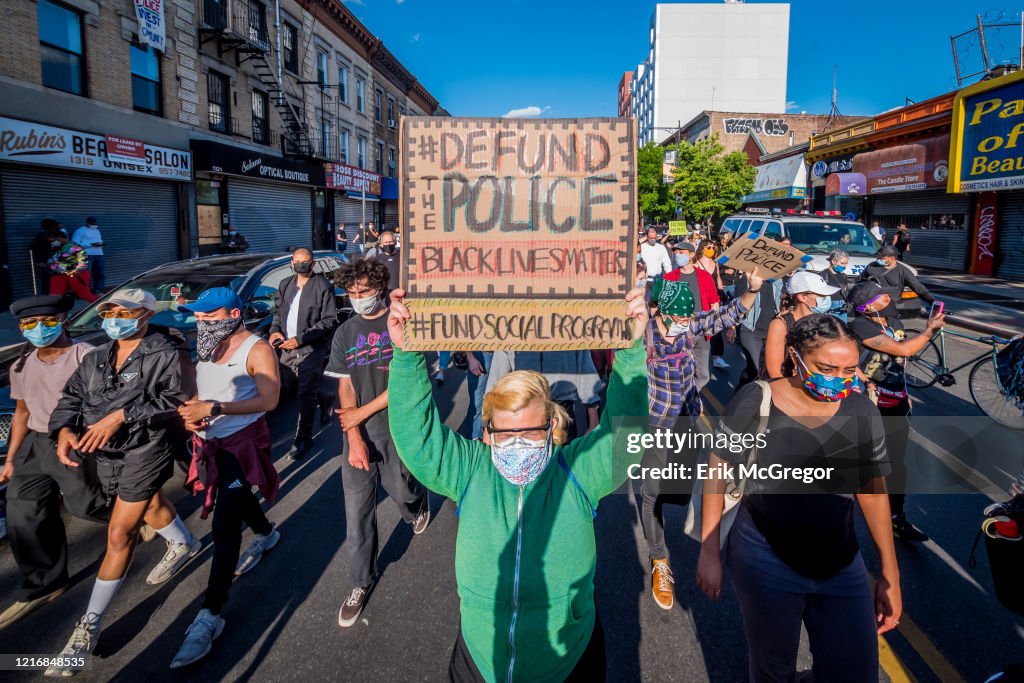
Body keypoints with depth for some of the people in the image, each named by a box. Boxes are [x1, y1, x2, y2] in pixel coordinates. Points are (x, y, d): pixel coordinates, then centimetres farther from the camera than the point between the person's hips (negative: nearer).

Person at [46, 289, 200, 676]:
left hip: (145, 451, -7)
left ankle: (90, 625, 7)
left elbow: (178, 400, -22)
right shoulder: (95, 359, 9)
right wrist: (64, 430, -15)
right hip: (104, 454, 7)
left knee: (119, 535, -4)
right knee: (149, 504, 27)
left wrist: (121, 416, -29)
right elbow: (71, 398, 6)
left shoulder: (166, 354, -12)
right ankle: (184, 544, 55)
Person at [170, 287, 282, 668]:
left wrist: (214, 408, -31)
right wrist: (187, 412, -6)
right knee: (236, 499, 26)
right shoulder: (204, 347, 7)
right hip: (210, 441, 8)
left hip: (244, 440, -8)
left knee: (225, 525, -12)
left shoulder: (256, 349, -16)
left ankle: (210, 615, -9)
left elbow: (269, 400, -23)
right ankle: (266, 534, 56)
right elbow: (192, 390, 18)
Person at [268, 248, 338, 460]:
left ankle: (302, 440, 12)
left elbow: (329, 321, -14)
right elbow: (278, 311, 20)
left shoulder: (323, 287, -11)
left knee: (306, 394, -2)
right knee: (290, 386, 17)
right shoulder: (285, 285, 11)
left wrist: (301, 339, -18)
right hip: (288, 347, 7)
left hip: (312, 349, -7)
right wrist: (275, 330, -2)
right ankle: (325, 400, 43)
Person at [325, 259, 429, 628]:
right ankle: (361, 582, 20)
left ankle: (418, 505, 50)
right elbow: (345, 388, 1)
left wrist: (363, 413, -10)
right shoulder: (345, 334, 6)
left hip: (397, 428, -3)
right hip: (359, 431, 3)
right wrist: (354, 438, -10)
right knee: (357, 509, 4)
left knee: (401, 489, 12)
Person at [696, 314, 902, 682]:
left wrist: (890, 575, 7)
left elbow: (873, 490, 5)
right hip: (765, 563, -3)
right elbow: (717, 473, -6)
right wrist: (709, 553, -4)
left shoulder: (861, 411, -5)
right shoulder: (754, 402, -15)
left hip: (842, 566, 3)